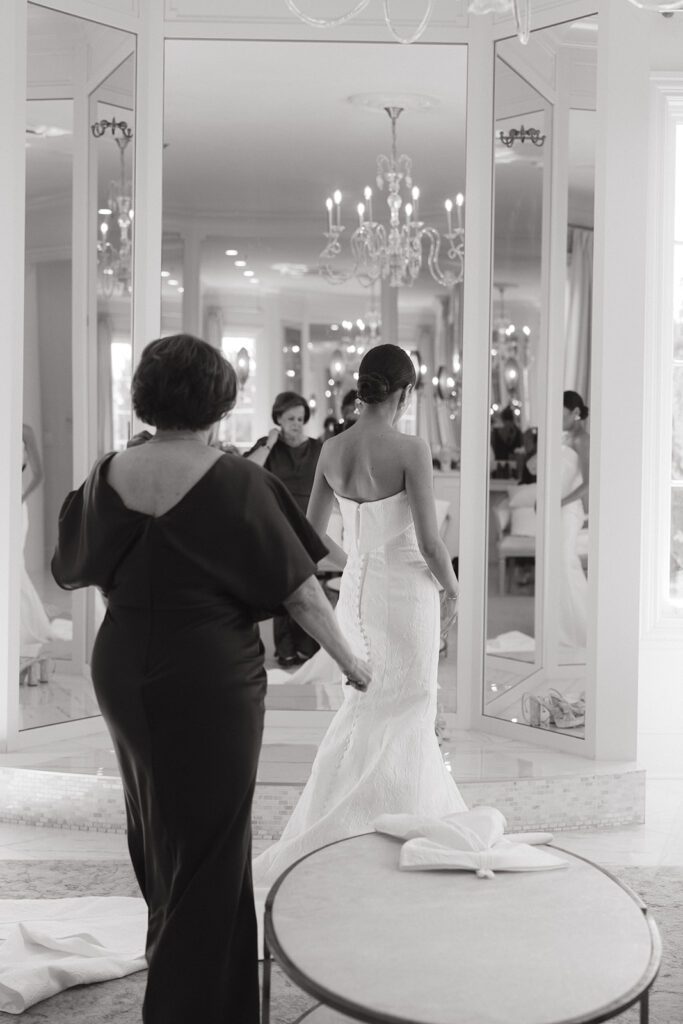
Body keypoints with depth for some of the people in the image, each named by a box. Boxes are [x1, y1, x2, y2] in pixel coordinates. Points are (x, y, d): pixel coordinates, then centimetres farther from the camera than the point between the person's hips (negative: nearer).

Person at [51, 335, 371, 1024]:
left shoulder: (109, 476, -6)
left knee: (153, 817, 27)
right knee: (208, 842, 10)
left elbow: (74, 571, 7)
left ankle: (167, 949, 50)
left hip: (122, 675, 5)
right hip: (211, 681, -5)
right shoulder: (236, 484, -17)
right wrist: (349, 660, 0)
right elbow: (298, 589, -13)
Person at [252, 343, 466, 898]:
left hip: (356, 590, 6)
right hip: (406, 590, -6)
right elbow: (430, 541, -18)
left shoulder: (332, 449, -1)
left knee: (368, 709, 21)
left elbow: (312, 533, 7)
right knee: (402, 719, 4)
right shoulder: (411, 450, -18)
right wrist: (451, 590, 1)